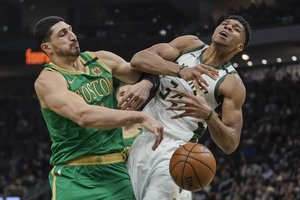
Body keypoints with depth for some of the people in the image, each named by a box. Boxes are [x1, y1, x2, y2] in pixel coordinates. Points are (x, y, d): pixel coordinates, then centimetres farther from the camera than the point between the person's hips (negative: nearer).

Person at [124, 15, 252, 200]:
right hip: (137, 136, 5)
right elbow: (138, 59, -10)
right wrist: (181, 71, -27)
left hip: (173, 150, -4)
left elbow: (230, 145, -11)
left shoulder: (232, 84, -4)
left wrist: (209, 115, -30)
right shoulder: (189, 44, 6)